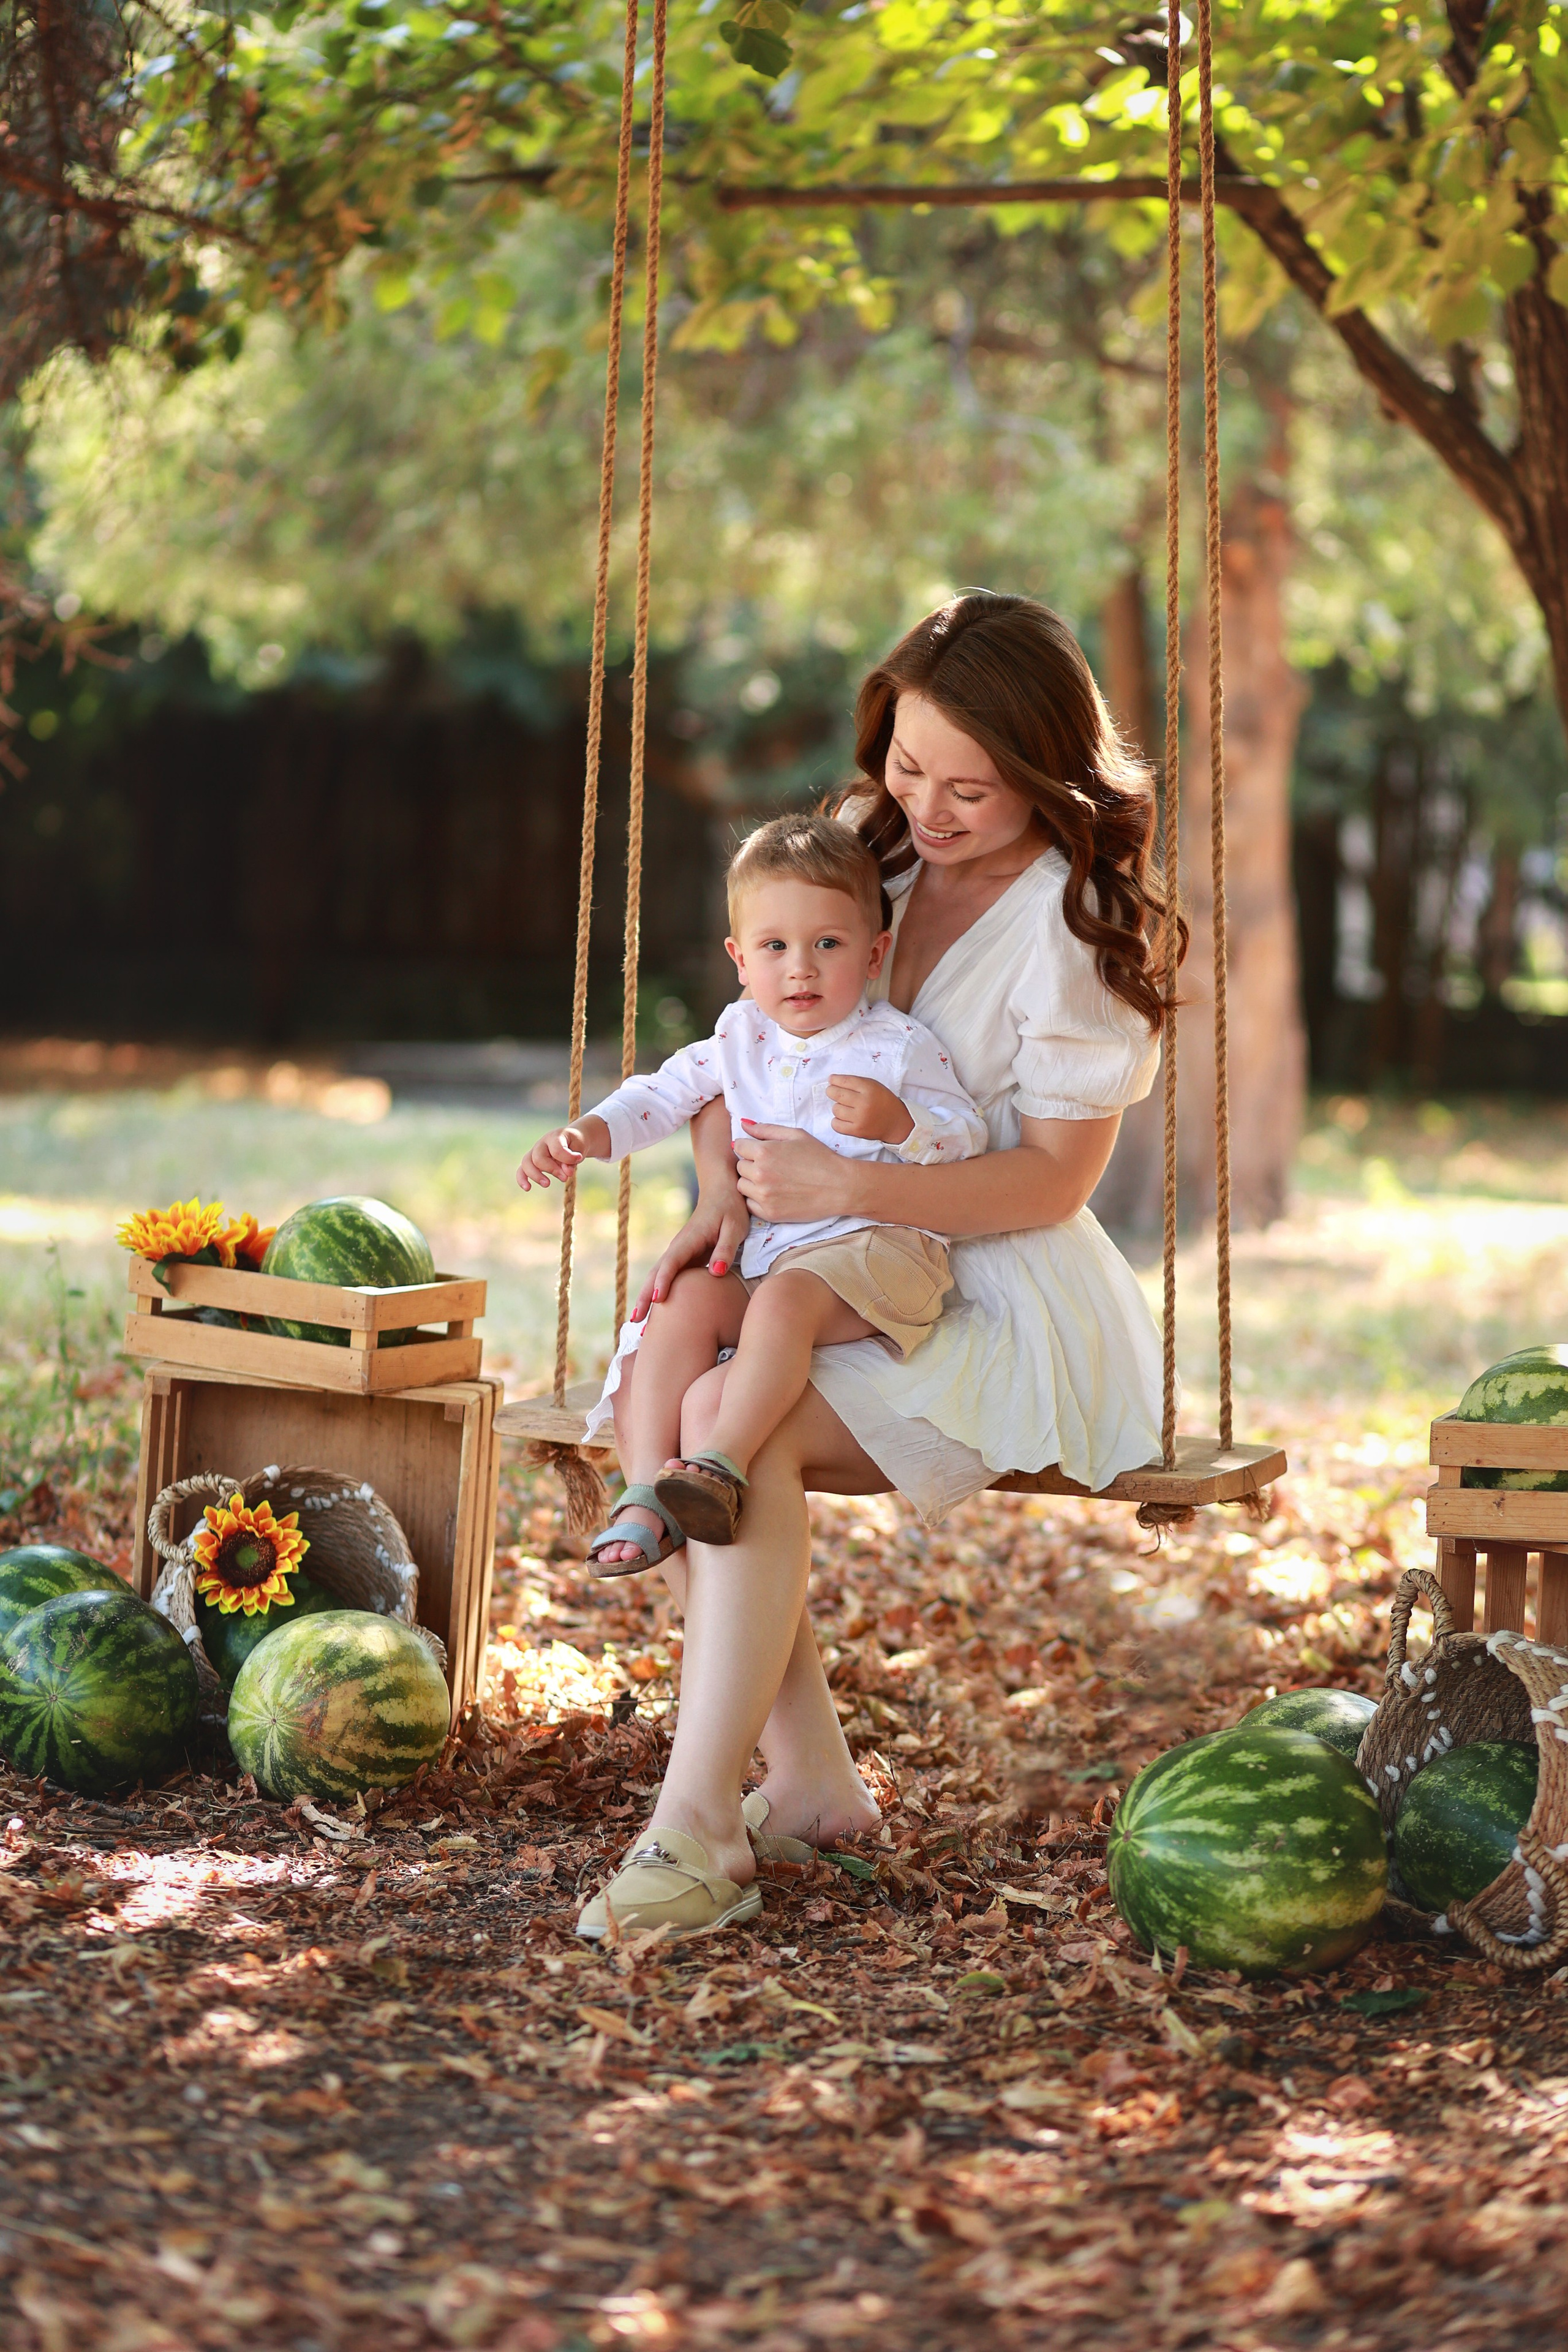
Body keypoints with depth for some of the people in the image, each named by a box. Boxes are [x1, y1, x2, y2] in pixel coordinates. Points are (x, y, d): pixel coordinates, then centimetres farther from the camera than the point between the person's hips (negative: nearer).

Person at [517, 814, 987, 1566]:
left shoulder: (898, 1046, -1)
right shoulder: (740, 1039, 14)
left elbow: (967, 1139, -2)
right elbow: (664, 1095, 21)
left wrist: (897, 1124, -22)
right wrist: (588, 1134, 4)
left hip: (876, 1248, -5)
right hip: (762, 1254, 6)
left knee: (785, 1298, -35)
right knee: (685, 1299, -21)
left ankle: (720, 1467, -40)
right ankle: (646, 1494, -26)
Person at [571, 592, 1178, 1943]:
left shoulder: (1075, 919, -11)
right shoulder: (871, 861, 8)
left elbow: (1054, 1180, -14)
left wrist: (841, 1187, -23)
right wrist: (728, 1196, -7)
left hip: (1009, 1308, -7)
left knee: (736, 1420, -30)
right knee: (654, 1391, -19)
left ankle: (698, 1823, -28)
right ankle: (809, 1778, -13)